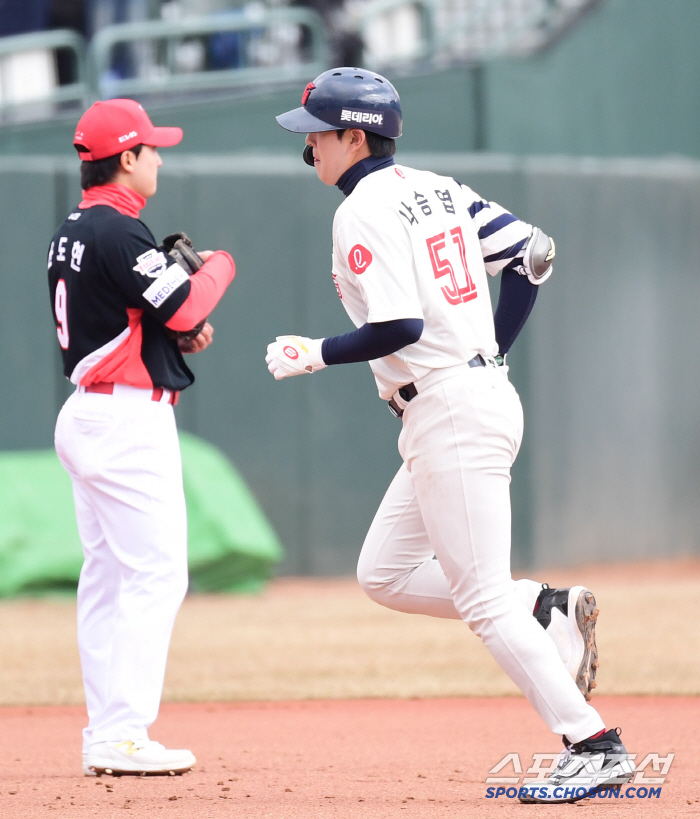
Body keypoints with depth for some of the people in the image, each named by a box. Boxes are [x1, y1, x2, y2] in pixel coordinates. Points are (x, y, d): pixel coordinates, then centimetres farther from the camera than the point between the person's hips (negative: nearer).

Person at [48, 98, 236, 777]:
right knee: (155, 574, -10)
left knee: (107, 579, 10)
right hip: (130, 420, -10)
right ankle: (122, 737, -15)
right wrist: (219, 266, 1)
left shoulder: (71, 233, 15)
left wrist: (177, 332, 10)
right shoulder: (117, 231, -15)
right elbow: (183, 307, -19)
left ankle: (105, 736, 11)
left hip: (84, 411, 10)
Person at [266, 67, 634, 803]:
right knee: (383, 575, 16)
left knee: (481, 597, -7)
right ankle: (550, 610, 13)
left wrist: (314, 355, -9)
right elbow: (531, 255, 14)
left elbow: (399, 326, -23)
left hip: (450, 412, -10)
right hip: (484, 388, 10)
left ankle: (593, 747, -9)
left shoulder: (364, 213, -13)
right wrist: (493, 351, 18)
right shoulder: (437, 190, 14)